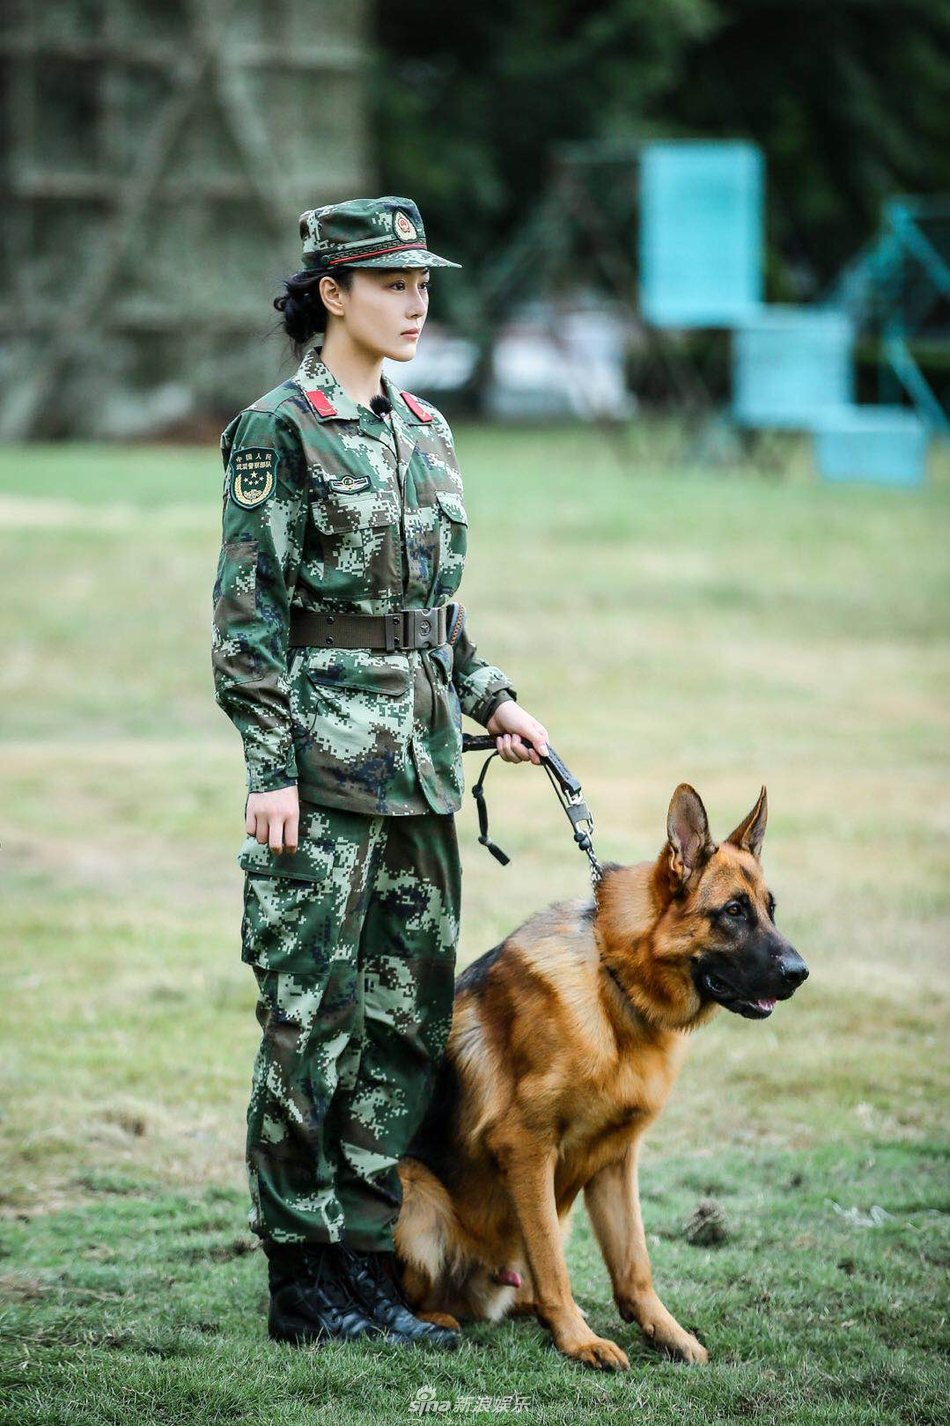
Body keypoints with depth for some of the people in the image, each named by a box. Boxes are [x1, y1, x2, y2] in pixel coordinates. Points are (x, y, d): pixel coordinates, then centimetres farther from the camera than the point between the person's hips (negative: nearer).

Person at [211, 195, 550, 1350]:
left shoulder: (421, 429, 14)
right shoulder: (280, 431, -8)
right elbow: (247, 614, -11)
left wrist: (490, 698, 13)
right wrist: (270, 767, -15)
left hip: (419, 763, 8)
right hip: (325, 764, -8)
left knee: (409, 1016, 7)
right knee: (312, 1022, -3)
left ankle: (364, 1265, 13)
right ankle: (303, 1286, 4)